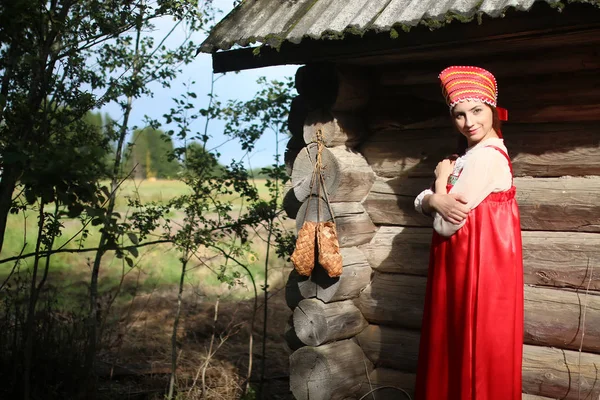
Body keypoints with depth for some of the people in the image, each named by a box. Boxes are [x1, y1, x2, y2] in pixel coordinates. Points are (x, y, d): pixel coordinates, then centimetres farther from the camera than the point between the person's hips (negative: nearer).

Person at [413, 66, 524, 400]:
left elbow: (447, 225, -20)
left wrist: (441, 179, -5)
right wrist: (436, 200, -16)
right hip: (463, 265, 10)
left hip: (480, 267, -10)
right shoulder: (473, 155, 13)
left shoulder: (486, 156, -18)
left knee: (475, 351, 2)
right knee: (457, 347, 18)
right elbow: (420, 201, 7)